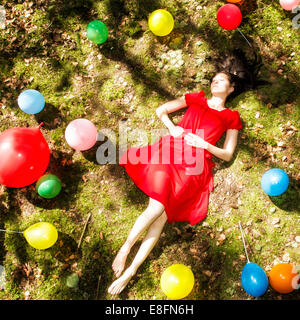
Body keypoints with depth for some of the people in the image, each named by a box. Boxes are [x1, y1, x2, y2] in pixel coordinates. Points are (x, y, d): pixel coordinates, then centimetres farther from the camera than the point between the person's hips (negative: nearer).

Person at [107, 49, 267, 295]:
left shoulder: (231, 118, 20)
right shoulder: (196, 99, 26)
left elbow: (227, 154, 13)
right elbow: (160, 110, 22)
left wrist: (203, 144, -3)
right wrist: (172, 128, 4)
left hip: (195, 165, -2)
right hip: (170, 151, 2)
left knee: (161, 212, -21)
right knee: (158, 207, -24)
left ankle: (130, 272, -19)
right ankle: (125, 248, -11)